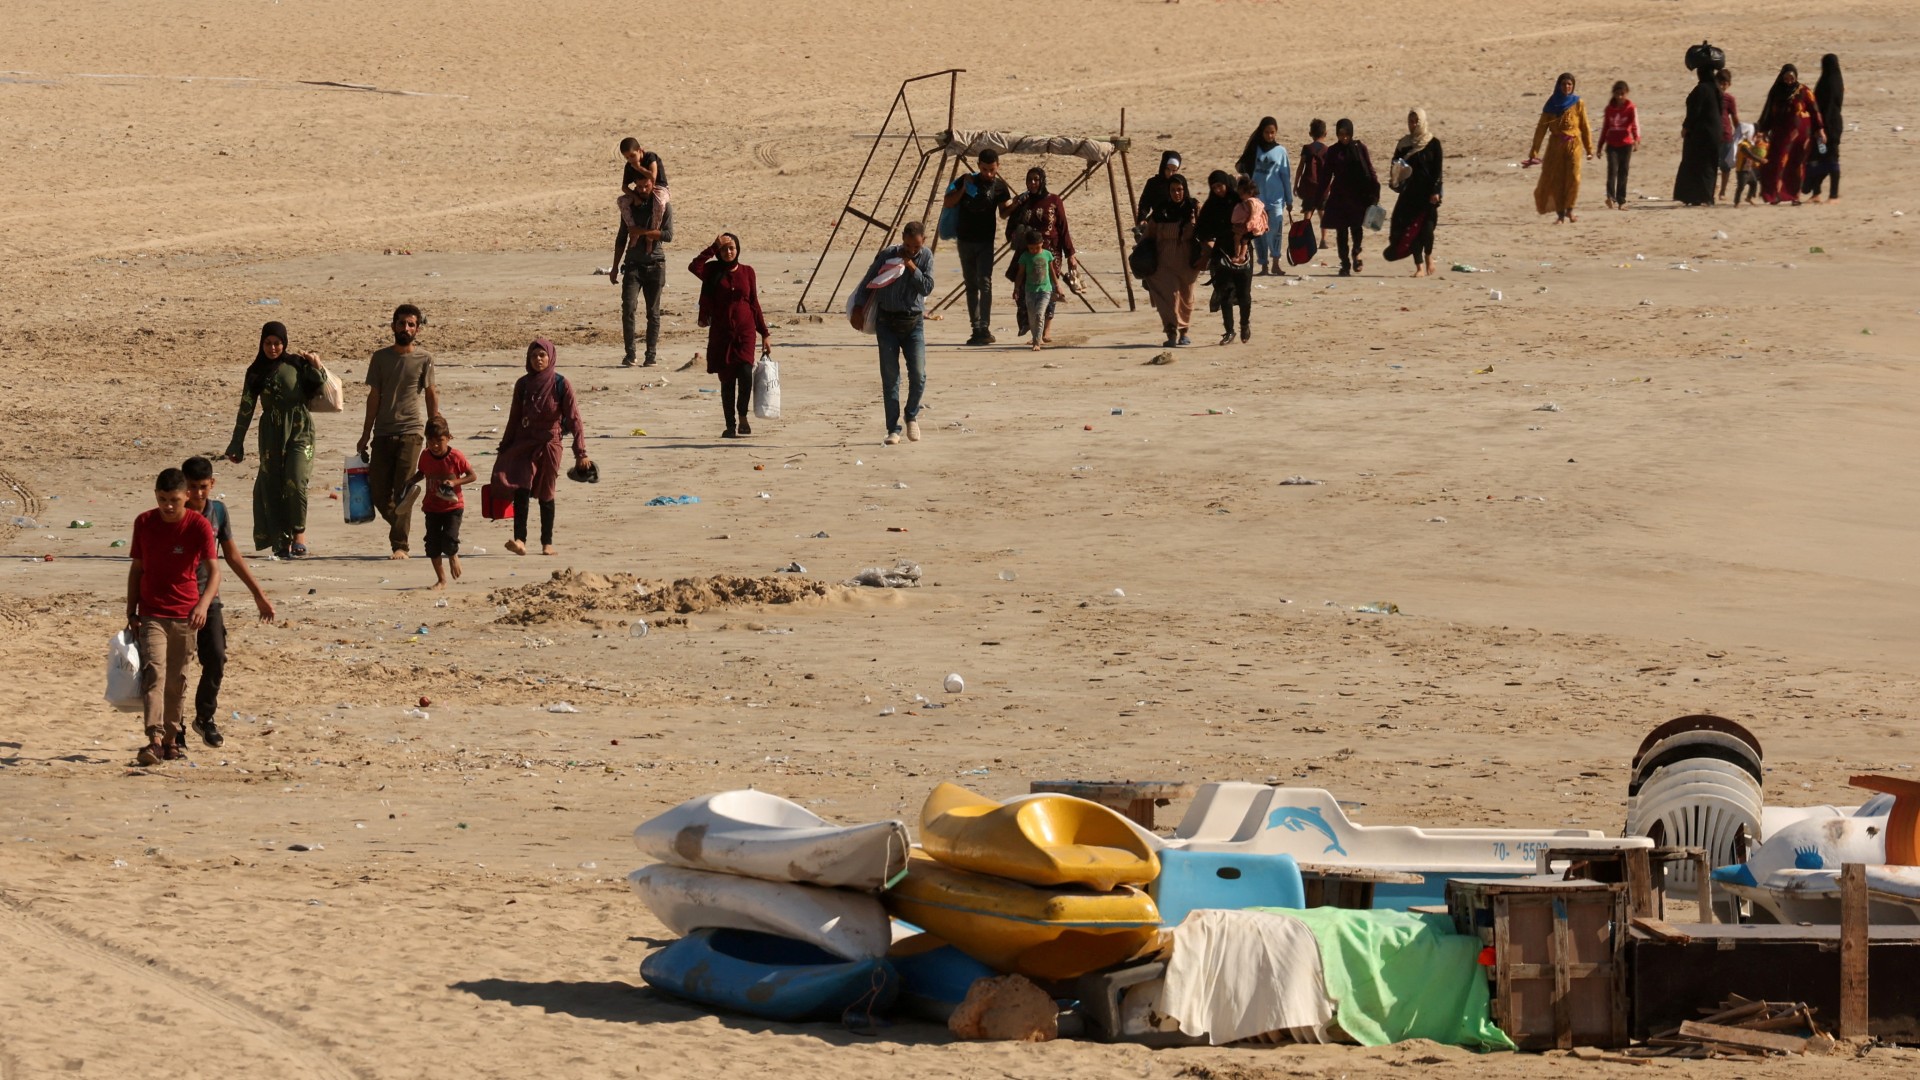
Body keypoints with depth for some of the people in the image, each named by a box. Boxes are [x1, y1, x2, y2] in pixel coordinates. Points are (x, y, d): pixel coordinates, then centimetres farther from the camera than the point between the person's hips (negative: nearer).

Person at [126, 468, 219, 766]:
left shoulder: (199, 526, -7)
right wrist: (131, 612, 6)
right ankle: (155, 739, -26)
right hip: (151, 614, 0)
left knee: (177, 679, 8)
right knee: (153, 672, -16)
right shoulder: (144, 523, 0)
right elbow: (136, 568, 8)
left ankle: (172, 738, 21)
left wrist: (204, 604, -31)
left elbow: (213, 571, -13)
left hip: (185, 615, 0)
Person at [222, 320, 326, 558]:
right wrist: (236, 443, 10)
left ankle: (299, 534, -7)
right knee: (271, 486, 0)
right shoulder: (256, 372, 8)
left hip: (299, 430, -3)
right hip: (271, 432, 3)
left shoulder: (297, 364, 3)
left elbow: (319, 390, 4)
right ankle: (281, 541, 6)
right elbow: (246, 408, 11)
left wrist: (317, 368, -8)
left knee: (295, 482, -18)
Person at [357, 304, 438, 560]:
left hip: (411, 433, -3)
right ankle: (400, 526, 26)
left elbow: (431, 395, 6)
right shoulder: (380, 358, 9)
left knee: (403, 491, -10)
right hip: (383, 433, 3)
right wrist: (366, 433, 9)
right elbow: (374, 396, 11)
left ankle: (400, 545, -9)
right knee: (378, 492, 1)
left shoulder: (424, 359, 4)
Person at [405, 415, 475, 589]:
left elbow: (472, 476, -8)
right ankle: (441, 580, 16)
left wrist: (454, 482, -23)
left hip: (453, 505, -4)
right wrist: (410, 482, -6)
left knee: (449, 541, -17)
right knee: (433, 544, 0)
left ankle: (453, 556, 21)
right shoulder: (425, 456, -5)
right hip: (432, 507, 4)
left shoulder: (456, 457, -16)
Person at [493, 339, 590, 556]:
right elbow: (514, 418, 13)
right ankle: (520, 540, -21)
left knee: (546, 494, 6)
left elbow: (573, 418, -7)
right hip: (524, 442, 2)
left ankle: (547, 543, 17)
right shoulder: (523, 384, 5)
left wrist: (580, 453, -13)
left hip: (549, 443, -2)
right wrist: (503, 448, 14)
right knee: (521, 490, -15)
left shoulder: (560, 385, -5)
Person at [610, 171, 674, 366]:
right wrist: (615, 267, 15)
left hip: (655, 263, -2)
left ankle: (651, 355, 7)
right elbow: (621, 238, 16)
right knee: (628, 307, -13)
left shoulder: (663, 205, 0)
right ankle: (629, 354, -11)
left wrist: (642, 231, -14)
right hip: (633, 262, 2)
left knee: (653, 312, 2)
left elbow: (668, 235, -9)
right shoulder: (628, 204, 10)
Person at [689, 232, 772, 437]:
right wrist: (713, 248, -14)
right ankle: (730, 425, 13)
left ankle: (743, 416, 4)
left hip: (745, 331, 0)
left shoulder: (747, 272, 7)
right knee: (727, 380, 3)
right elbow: (694, 267, -19)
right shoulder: (713, 271, 3)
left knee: (745, 373, -18)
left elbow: (754, 304, 10)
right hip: (721, 333, 0)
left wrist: (764, 334, 9)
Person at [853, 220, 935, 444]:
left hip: (913, 322, 1)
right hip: (887, 322, -1)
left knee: (918, 375, -8)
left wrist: (911, 267, -17)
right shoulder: (887, 255, -5)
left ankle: (912, 416, 19)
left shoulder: (926, 257, -1)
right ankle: (893, 430, 2)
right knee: (890, 378, -2)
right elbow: (869, 280, 5)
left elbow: (927, 287, -10)